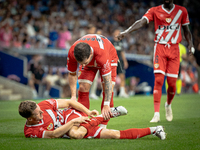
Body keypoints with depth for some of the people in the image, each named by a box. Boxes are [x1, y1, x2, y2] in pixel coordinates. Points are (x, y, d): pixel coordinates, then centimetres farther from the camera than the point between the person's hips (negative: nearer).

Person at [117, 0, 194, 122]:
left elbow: (186, 30, 18)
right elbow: (141, 22, -12)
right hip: (160, 48, -1)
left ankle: (168, 105, 29)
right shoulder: (155, 11, 2)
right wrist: (126, 32, -28)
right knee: (158, 80, -13)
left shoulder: (182, 11, 9)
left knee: (172, 82, -2)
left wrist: (190, 43, 2)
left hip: (174, 49, 2)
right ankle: (157, 114, -11)